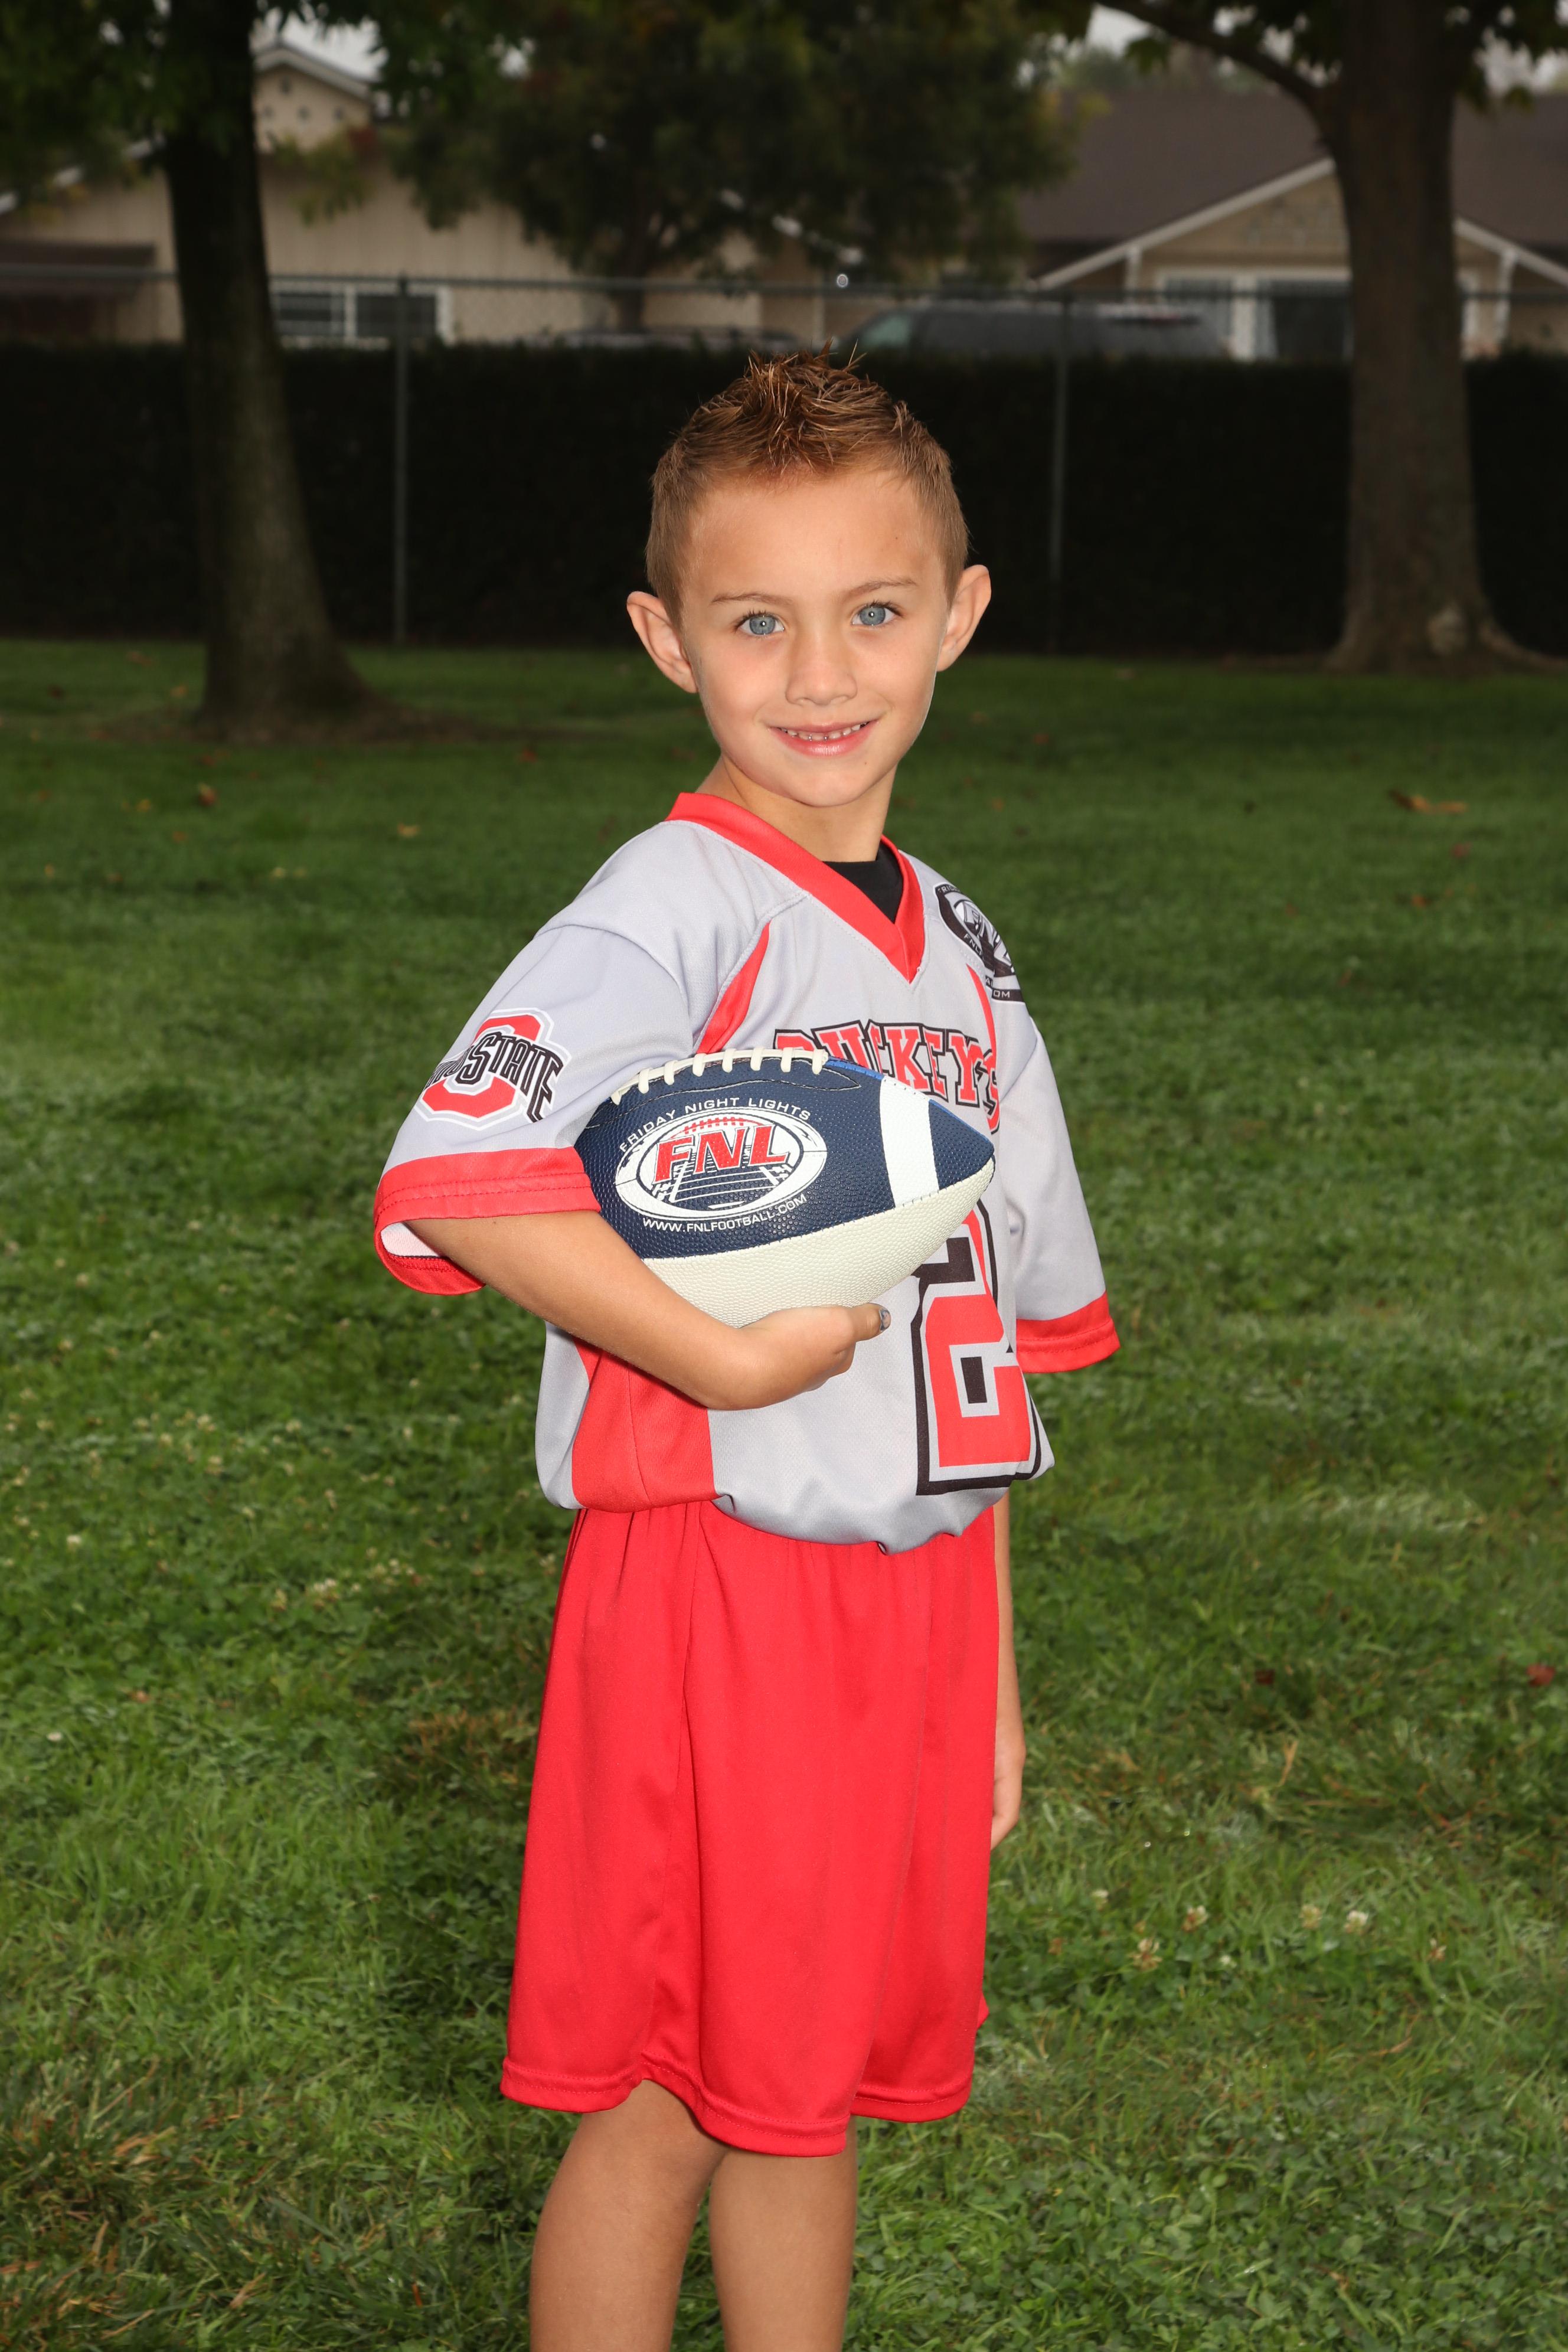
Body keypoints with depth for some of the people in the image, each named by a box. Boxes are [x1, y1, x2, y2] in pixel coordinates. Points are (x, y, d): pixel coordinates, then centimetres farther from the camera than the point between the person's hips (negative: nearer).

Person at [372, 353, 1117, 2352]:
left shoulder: (959, 950, 11)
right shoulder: (677, 907, -12)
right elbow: (448, 1179, -28)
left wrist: (989, 1658, 15)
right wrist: (720, 1356, -23)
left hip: (910, 1589, 7)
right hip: (710, 1574, -6)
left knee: (814, 2085, 16)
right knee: (662, 2101, 3)